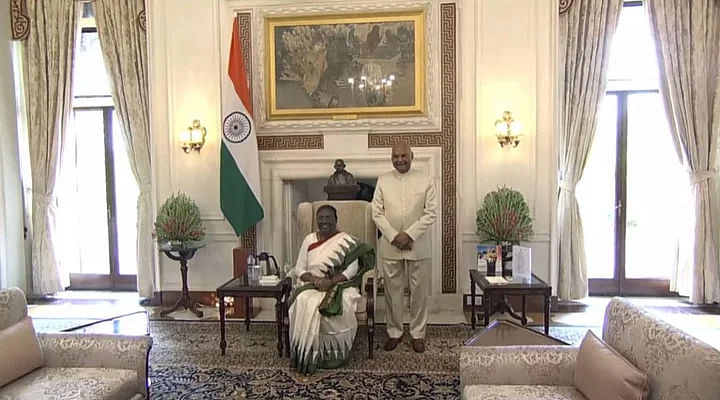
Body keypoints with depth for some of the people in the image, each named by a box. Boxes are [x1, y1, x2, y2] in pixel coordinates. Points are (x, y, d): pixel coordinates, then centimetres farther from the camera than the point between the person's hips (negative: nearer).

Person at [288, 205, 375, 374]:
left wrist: (331, 281, -21)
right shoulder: (309, 239, 12)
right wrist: (315, 279, -13)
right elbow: (299, 269, 7)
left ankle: (335, 353, -16)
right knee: (305, 304, -32)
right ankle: (307, 353, -21)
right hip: (311, 285, 2)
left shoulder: (347, 240, 3)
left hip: (339, 285, -2)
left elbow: (352, 269, -6)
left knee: (340, 307, -35)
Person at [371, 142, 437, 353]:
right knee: (392, 291, 10)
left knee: (419, 291, 7)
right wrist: (394, 236, -11)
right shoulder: (383, 181, 2)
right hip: (390, 245, 1)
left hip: (418, 245, -1)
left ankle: (418, 333, 23)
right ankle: (394, 332, 26)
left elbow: (431, 213, -6)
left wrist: (409, 234, -15)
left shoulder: (425, 180, -2)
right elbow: (377, 213, 0)